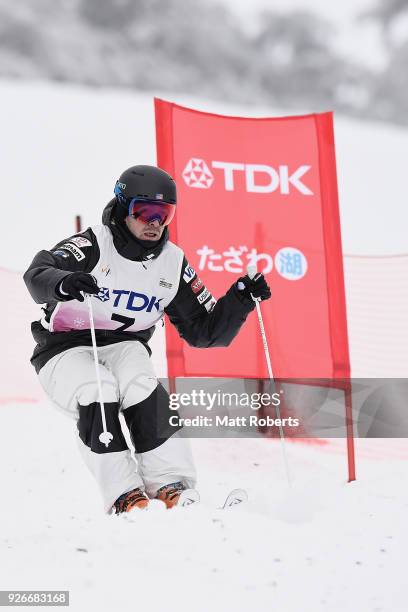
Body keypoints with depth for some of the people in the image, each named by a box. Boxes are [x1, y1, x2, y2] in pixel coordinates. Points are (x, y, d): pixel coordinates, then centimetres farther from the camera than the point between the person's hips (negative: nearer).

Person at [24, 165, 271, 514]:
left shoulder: (173, 264, 0)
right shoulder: (93, 246, -15)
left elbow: (204, 331, 5)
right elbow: (38, 273, -34)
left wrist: (240, 300, -11)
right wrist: (63, 283, -57)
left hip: (125, 347, 3)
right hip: (65, 350, -3)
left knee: (142, 392, -29)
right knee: (100, 394, -32)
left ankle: (173, 487, -25)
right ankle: (124, 496, -28)